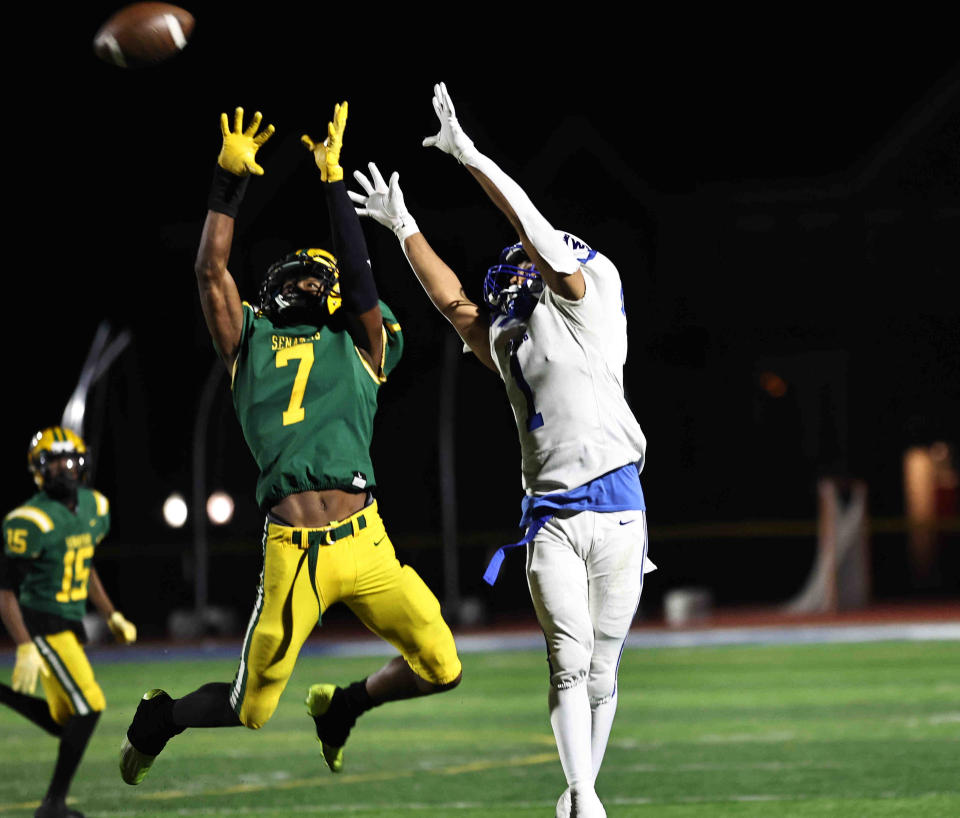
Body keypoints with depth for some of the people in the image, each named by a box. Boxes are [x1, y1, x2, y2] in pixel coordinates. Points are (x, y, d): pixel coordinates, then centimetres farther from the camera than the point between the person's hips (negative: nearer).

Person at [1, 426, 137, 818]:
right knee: (88, 705, -14)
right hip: (42, 624, -8)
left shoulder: (94, 507, 7)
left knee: (62, 721, 11)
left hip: (70, 624, 9)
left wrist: (112, 616, 19)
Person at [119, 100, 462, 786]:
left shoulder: (358, 343, 15)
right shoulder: (251, 342, 16)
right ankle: (158, 719, 34)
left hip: (364, 542, 2)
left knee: (441, 669, -3)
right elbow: (211, 270, 8)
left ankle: (340, 706, 26)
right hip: (291, 550, -1)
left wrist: (334, 182, 1)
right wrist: (230, 180, 7)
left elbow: (359, 276, 2)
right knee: (252, 709, 3)